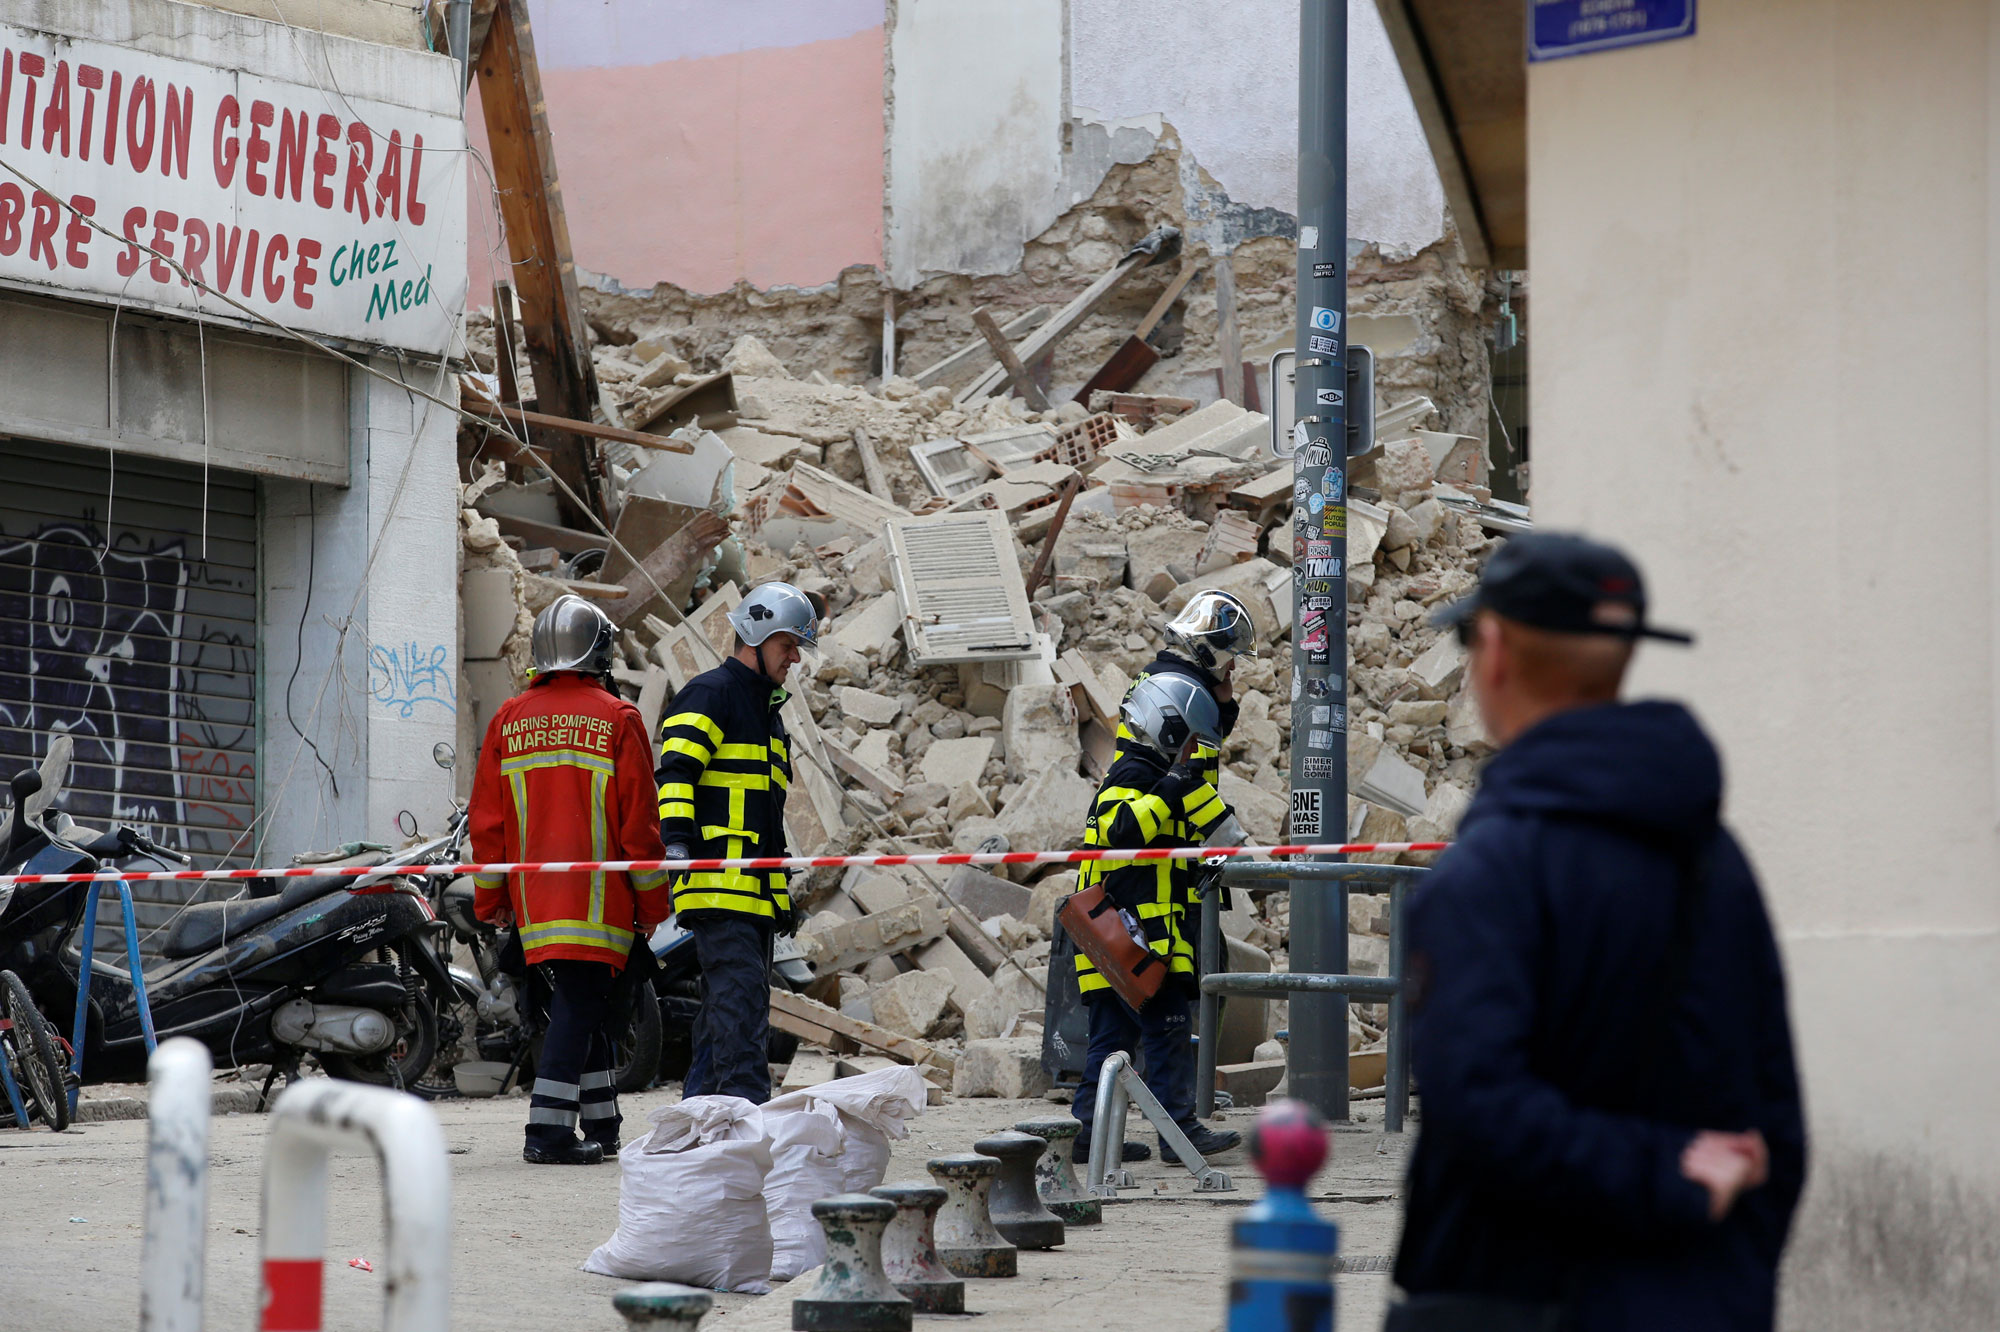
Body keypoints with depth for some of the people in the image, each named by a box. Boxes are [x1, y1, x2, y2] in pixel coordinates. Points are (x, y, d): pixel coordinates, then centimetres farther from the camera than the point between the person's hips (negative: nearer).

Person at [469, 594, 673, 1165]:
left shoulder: (508, 719, 6)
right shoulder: (617, 719, -6)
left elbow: (485, 819, 8)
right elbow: (639, 821, -6)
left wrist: (490, 899, 17)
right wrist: (652, 903, 2)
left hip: (532, 898, 5)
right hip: (597, 898, -5)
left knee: (576, 1004, 15)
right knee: (579, 1006, -4)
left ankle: (600, 1124, 20)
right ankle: (548, 1129, -12)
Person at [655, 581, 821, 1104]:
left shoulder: (766, 711, 26)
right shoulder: (709, 695, -4)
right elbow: (676, 772, -16)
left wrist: (784, 891, 30)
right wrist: (676, 840, -29)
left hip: (756, 891, 10)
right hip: (717, 883, -10)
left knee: (727, 1009, 9)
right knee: (742, 1001, -17)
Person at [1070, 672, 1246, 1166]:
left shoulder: (1148, 777, 24)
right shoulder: (1133, 776, -10)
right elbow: (1119, 830, -28)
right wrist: (1169, 793, -27)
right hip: (1137, 935, -11)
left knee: (1114, 1034, 10)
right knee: (1167, 1030, -10)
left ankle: (1087, 1131, 10)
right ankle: (1179, 1129, -11)